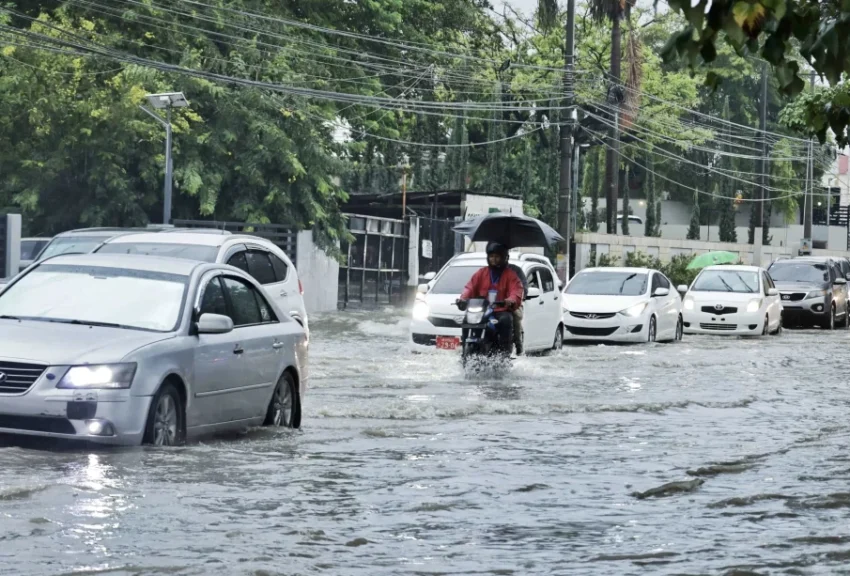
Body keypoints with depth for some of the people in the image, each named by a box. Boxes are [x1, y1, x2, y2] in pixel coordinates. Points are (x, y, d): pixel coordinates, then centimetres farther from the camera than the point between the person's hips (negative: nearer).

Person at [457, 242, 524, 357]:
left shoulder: (510, 274, 8)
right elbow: (470, 287, 6)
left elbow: (516, 290, -8)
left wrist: (511, 300, -32)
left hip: (502, 310, -3)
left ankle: (505, 351, -34)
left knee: (505, 320, -35)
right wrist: (463, 298, -15)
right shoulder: (481, 273, 18)